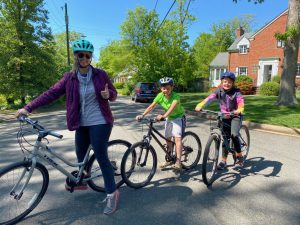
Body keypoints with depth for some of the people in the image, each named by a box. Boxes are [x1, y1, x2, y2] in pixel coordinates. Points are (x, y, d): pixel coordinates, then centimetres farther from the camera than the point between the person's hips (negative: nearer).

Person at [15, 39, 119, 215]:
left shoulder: (100, 74, -5)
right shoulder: (70, 78, 1)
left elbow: (114, 94, 2)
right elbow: (51, 93, -3)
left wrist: (108, 94, -22)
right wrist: (28, 108, -9)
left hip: (100, 123, -4)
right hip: (81, 124, 4)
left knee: (101, 157, -5)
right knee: (80, 155, 18)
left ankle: (112, 193, 9)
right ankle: (81, 182, 44)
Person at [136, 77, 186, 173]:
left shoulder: (175, 96, -29)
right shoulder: (160, 96, -15)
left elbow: (172, 108, -47)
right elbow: (151, 106, -20)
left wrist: (163, 116, -63)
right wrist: (142, 115, -34)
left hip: (178, 117, -5)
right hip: (169, 118, 6)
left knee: (177, 138, -21)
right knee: (168, 138, 11)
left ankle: (178, 162, -20)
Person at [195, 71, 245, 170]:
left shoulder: (236, 92, -12)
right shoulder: (219, 91, -6)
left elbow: (241, 103, -27)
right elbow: (209, 98, -23)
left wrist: (238, 111, -50)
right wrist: (200, 105, -42)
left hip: (235, 116, -3)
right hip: (224, 117, 3)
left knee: (234, 135, -23)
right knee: (225, 138, 6)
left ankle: (239, 156, -1)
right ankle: (223, 160, 18)